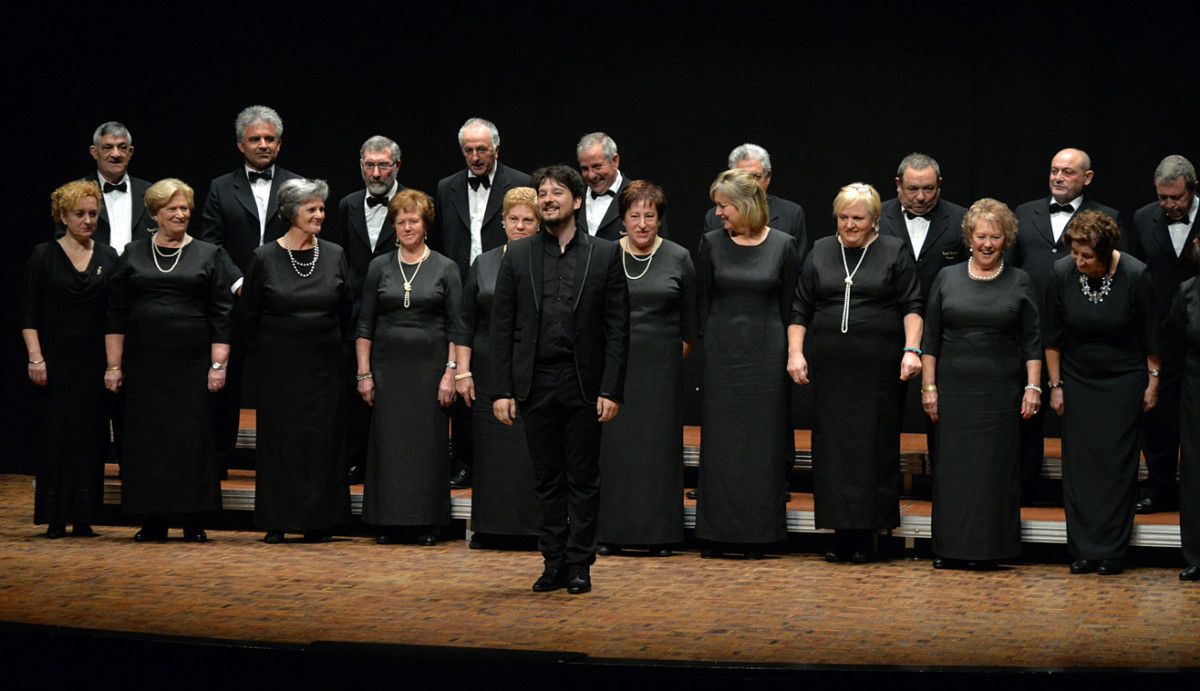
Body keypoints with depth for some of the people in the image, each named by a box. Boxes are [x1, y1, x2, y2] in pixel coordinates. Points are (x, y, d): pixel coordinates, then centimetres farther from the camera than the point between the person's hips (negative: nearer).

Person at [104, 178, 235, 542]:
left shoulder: (209, 255, 5)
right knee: (147, 437, 2)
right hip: (144, 365, 2)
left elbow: (222, 314, 1)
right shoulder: (133, 255, 9)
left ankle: (194, 522, 5)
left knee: (193, 438, -2)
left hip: (192, 363, -1)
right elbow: (116, 313, 9)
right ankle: (153, 521, 9)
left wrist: (218, 365, -6)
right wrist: (114, 365, 3)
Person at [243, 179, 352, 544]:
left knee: (322, 439, 3)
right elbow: (250, 314, 5)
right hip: (278, 363, -2)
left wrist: (329, 345, 12)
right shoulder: (265, 257, -4)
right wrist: (265, 353, 8)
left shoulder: (334, 255, 2)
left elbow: (346, 311, 11)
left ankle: (319, 521, 10)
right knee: (278, 438, 3)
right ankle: (276, 522, 9)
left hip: (323, 363, 2)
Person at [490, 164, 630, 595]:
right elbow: (502, 328, 4)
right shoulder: (517, 256, 6)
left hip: (583, 383, -1)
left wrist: (611, 390, -7)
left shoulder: (605, 255, 3)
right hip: (535, 383, 1)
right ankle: (554, 564, 15)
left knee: (583, 479, 4)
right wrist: (502, 390, -3)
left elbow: (617, 329, 0)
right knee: (548, 479, 8)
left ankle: (580, 565, 11)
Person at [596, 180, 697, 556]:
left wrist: (676, 355, 5)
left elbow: (691, 321, 9)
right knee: (612, 445, 0)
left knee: (659, 444, 1)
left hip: (661, 368, 0)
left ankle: (659, 534, 7)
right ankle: (610, 533, 6)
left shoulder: (678, 259, 3)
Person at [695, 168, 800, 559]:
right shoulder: (711, 244, 3)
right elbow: (702, 302, 8)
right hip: (722, 354, 1)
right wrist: (711, 344, 4)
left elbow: (790, 305, 3)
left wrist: (786, 354, 0)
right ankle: (717, 534, 9)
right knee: (720, 443, 3)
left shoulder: (782, 245, -1)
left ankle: (757, 534, 9)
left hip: (767, 353, -1)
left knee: (763, 441, 2)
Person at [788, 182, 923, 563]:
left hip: (878, 367, -3)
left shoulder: (895, 252, 5)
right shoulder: (820, 252, 12)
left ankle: (866, 535, 2)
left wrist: (911, 350, -11)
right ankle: (841, 532, 7)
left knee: (874, 446, -3)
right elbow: (800, 310, 12)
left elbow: (911, 306, 1)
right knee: (833, 446, 1)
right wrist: (795, 352, 2)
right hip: (829, 368, 3)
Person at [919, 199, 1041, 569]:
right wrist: (928, 387, 0)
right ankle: (950, 548, 7)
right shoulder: (947, 278, 7)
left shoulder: (1019, 282, 6)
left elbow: (1031, 342, 5)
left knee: (996, 468, 0)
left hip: (1001, 392, 0)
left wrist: (1033, 387, -4)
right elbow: (930, 339, 7)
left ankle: (989, 547, 6)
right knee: (952, 468, 1)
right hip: (954, 389, 1)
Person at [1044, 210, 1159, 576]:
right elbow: (1053, 335, -2)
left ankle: (1112, 551, 3)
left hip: (1123, 381, -2)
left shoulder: (1136, 276, -18)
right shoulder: (1062, 274, -13)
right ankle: (1083, 550, 7)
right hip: (1077, 380, 2)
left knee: (1117, 463, -3)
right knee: (1078, 463, 1)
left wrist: (1153, 381, 0)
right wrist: (1055, 385, 0)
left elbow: (1151, 335, -5)